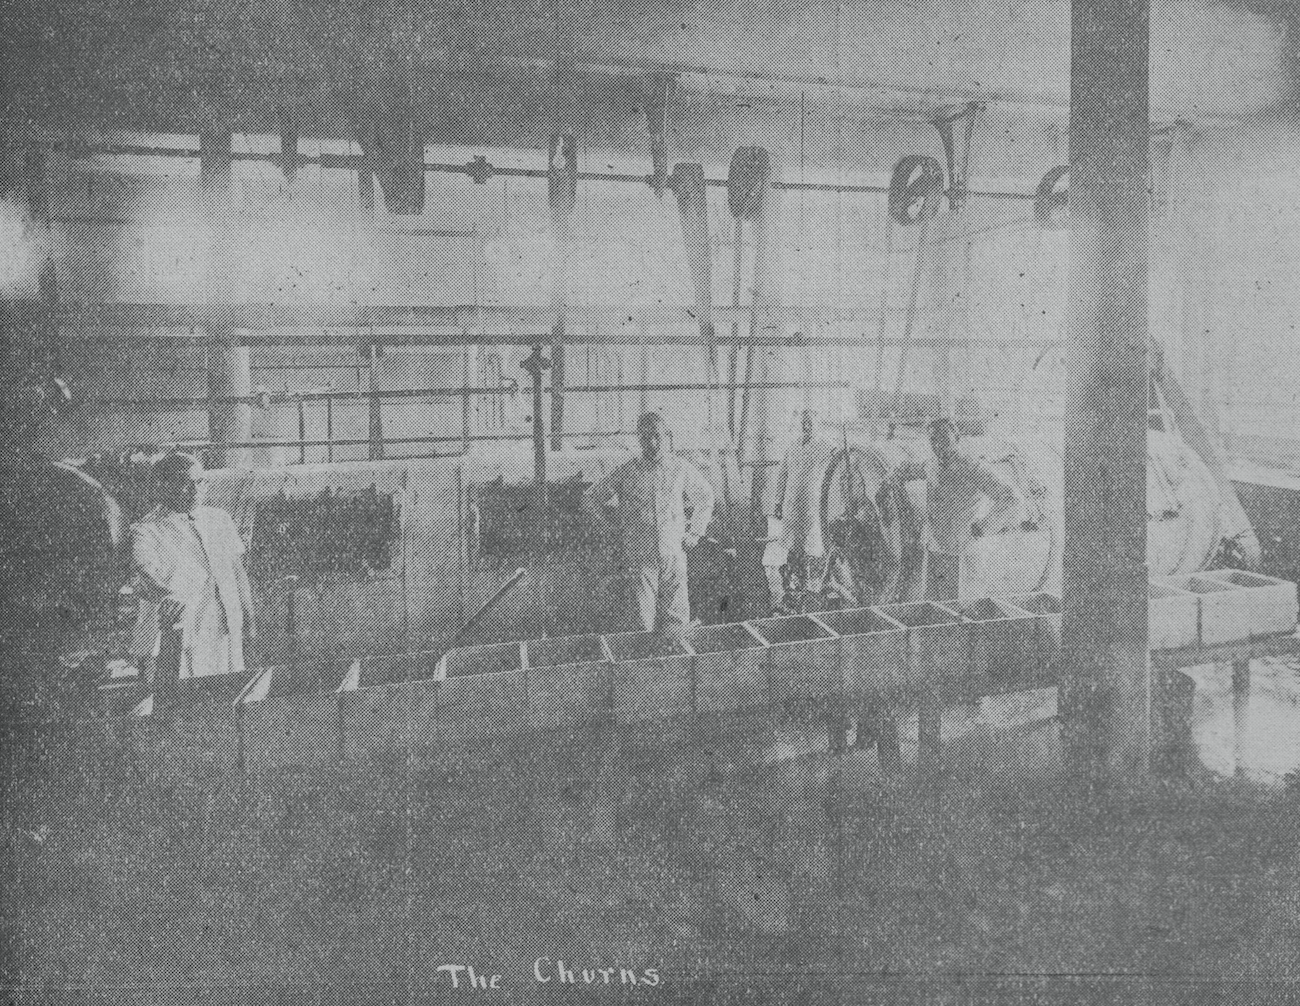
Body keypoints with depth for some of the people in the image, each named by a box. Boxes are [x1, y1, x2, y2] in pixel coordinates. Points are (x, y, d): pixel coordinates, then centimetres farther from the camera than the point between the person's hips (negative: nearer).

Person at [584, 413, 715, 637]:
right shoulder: (625, 473, -2)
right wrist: (618, 530, 7)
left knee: (676, 623, 1)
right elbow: (593, 498, 11)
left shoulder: (681, 469, 2)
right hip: (639, 558, -1)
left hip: (674, 557, 1)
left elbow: (705, 496, 20)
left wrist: (694, 533, 12)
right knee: (643, 622, -3)